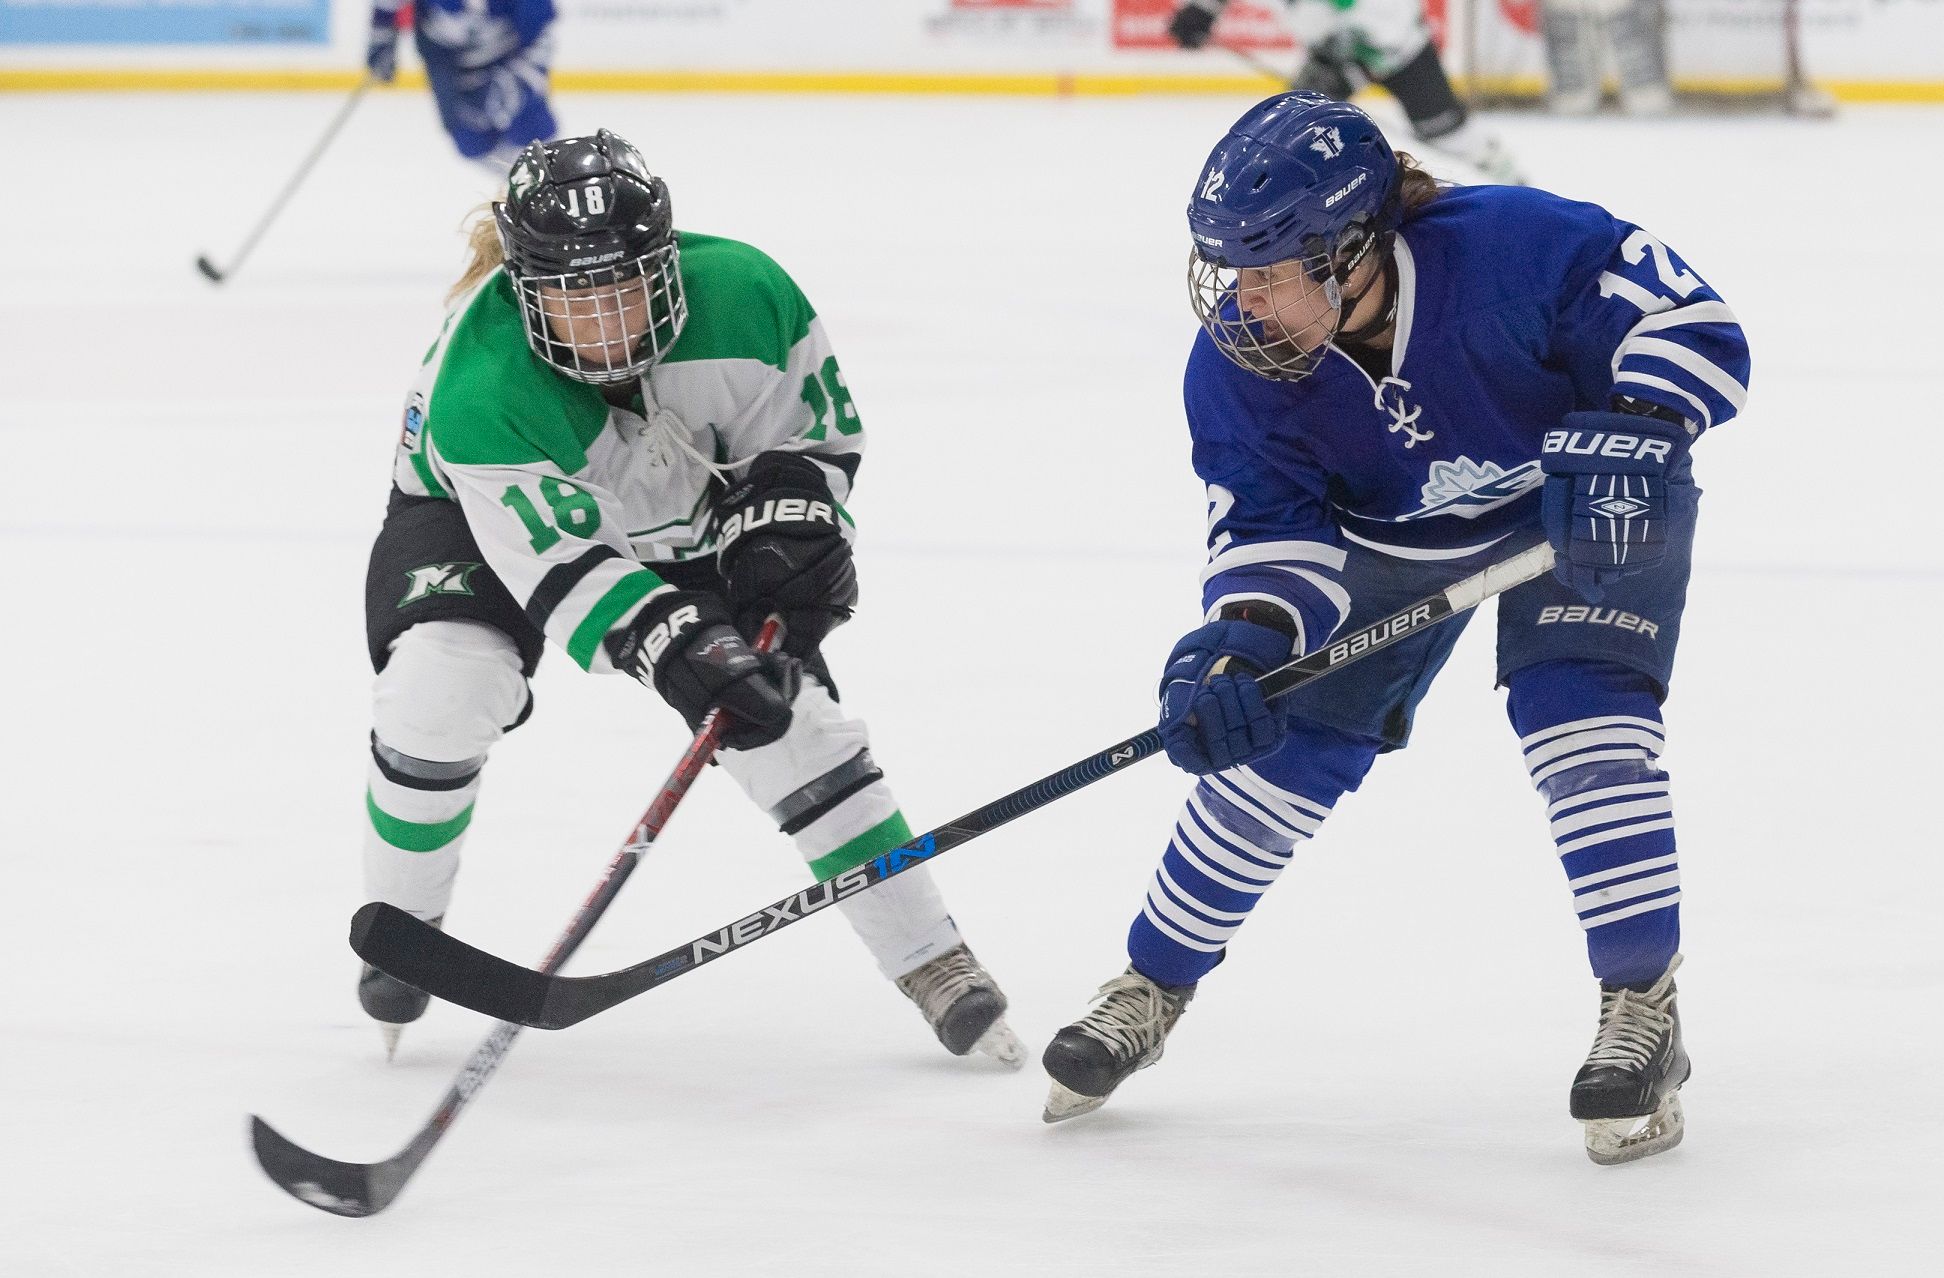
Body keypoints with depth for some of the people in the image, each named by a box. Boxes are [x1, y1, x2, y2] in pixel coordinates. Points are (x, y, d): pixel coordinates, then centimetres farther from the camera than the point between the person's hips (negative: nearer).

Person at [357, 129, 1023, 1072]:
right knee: (441, 685, -28)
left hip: (679, 513, 3)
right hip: (484, 515, -3)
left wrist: (784, 525, -28)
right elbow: (559, 563, -40)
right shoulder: (479, 390, -39)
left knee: (783, 707, -11)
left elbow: (816, 425, -11)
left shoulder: (741, 294, -30)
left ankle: (932, 964, 1)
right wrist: (680, 652, -50)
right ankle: (402, 924, -2)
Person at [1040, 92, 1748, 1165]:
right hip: (1391, 537, 4)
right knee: (1276, 746, -1)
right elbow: (1273, 528, -19)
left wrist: (1623, 436, -48)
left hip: (1581, 511, -4)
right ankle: (1152, 989, 20)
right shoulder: (1236, 366, -24)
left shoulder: (1508, 248, -38)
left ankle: (1642, 1010, -12)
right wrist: (1241, 641, -38)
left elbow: (1691, 325, -32)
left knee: (1578, 716, -25)